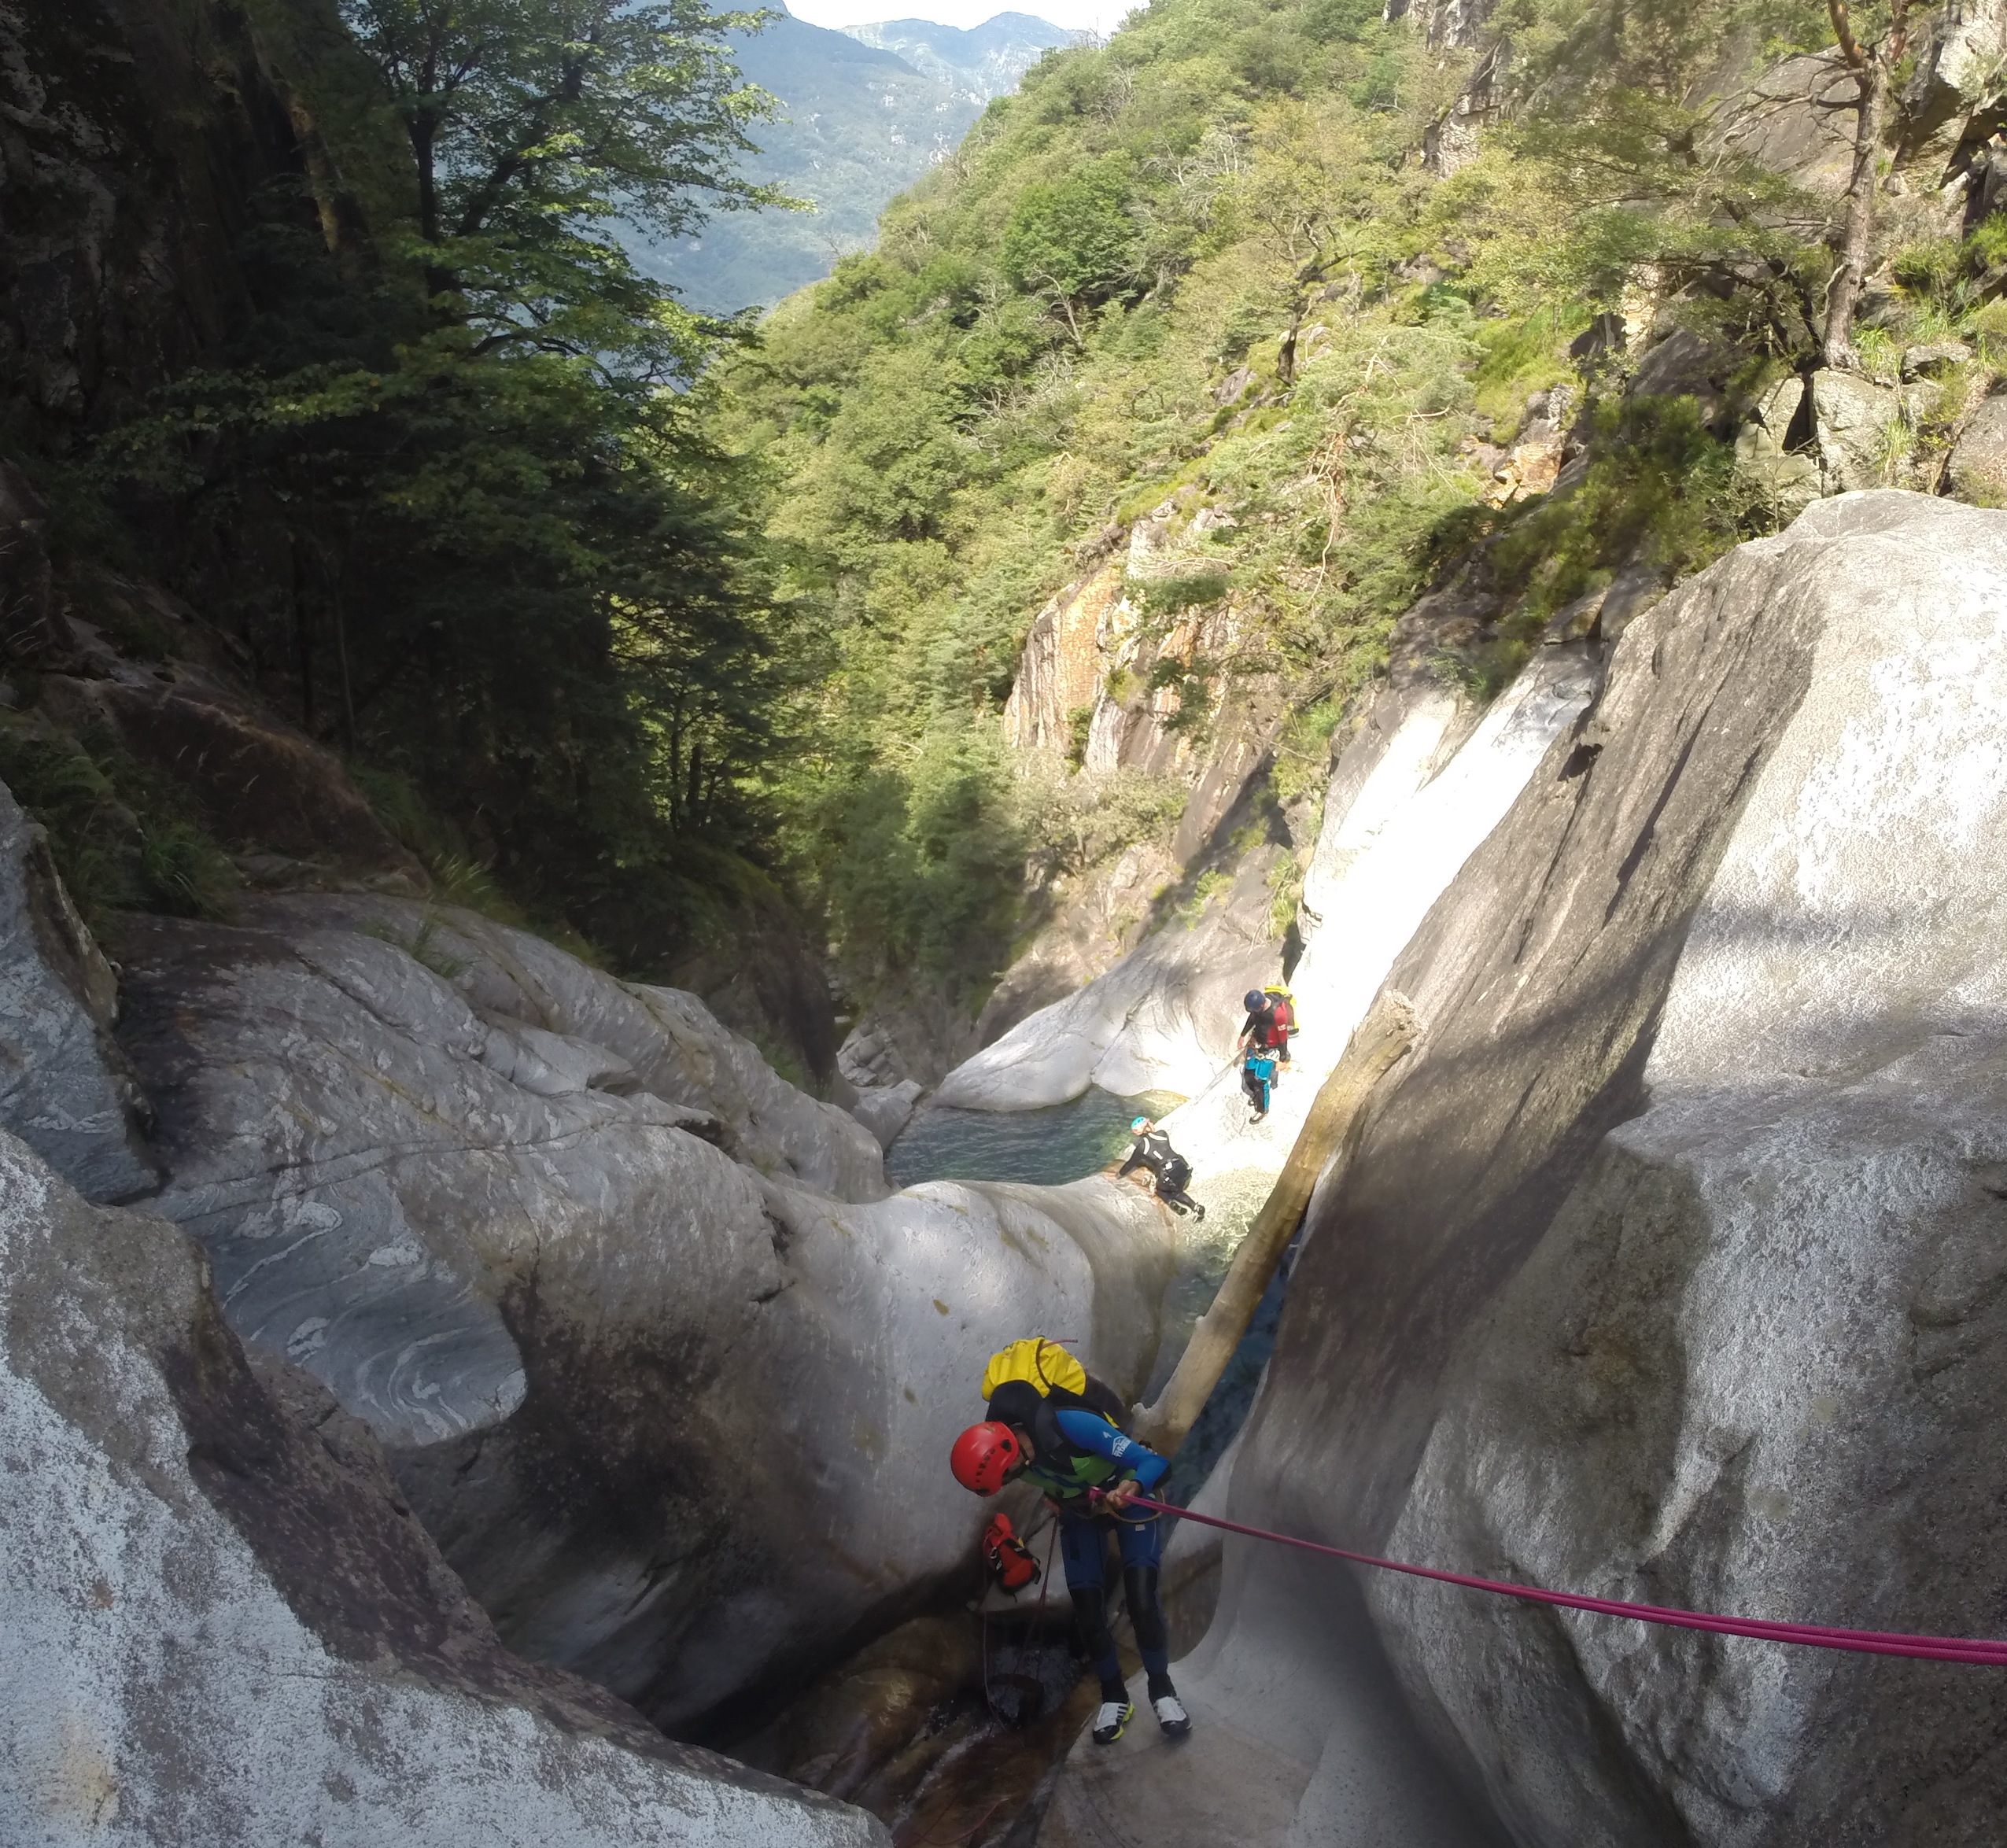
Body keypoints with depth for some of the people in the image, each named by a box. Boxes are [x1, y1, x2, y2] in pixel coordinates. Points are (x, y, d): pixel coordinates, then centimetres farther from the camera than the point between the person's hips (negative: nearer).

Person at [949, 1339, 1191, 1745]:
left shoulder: (1070, 1425, -42)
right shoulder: (996, 1442, -23)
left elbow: (1154, 1461, -38)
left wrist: (1132, 1487, -55)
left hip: (1128, 1494, -5)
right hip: (1078, 1509, 5)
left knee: (1141, 1596, -14)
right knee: (1087, 1606, 0)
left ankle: (1161, 1688, 6)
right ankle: (1114, 1696, 20)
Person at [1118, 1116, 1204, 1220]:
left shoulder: (1141, 1146, 3)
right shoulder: (1162, 1134, 11)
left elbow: (1131, 1164, 15)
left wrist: (1119, 1174, 31)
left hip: (1167, 1174, -4)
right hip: (1183, 1166, 4)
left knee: (1161, 1190, 28)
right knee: (1177, 1191, 28)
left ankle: (1171, 1202, -2)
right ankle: (1196, 1207, 5)